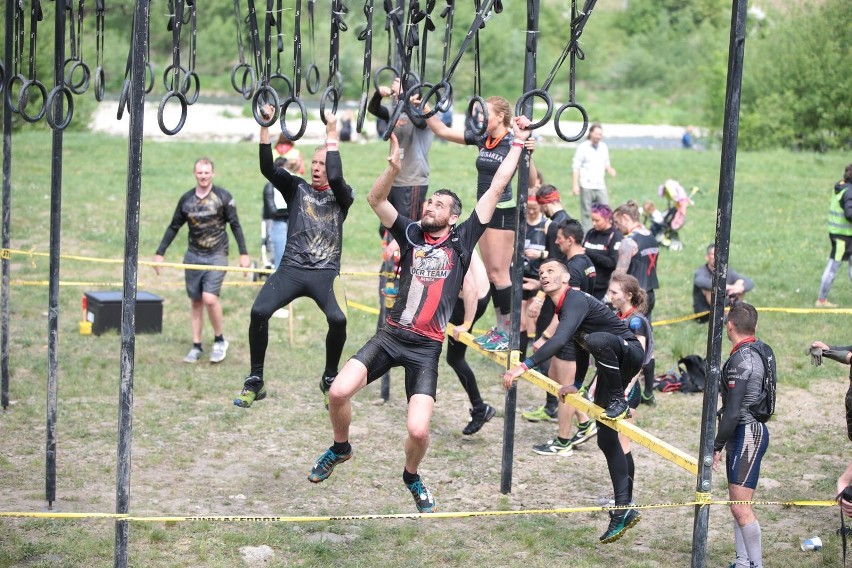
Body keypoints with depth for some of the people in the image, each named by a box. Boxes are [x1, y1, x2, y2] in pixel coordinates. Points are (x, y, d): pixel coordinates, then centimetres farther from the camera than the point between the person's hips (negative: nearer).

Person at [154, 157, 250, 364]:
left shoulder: (223, 196, -4)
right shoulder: (186, 199, 5)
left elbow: (235, 225, 0)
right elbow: (173, 227, 13)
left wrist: (243, 254, -3)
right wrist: (160, 253, 11)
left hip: (216, 256, -4)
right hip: (193, 256, 4)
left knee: (209, 298, -17)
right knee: (195, 302, 7)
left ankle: (220, 341, 2)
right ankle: (196, 346, 15)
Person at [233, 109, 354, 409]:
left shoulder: (342, 196, 7)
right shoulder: (297, 189, 13)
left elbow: (336, 177, -15)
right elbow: (267, 168, -1)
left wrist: (332, 135, -11)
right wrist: (265, 127, -10)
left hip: (326, 272, -2)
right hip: (291, 269, 2)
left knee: (338, 319, -28)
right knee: (259, 312, -21)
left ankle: (329, 379, -2)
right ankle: (255, 381, -5)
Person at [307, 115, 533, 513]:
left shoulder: (462, 240, 4)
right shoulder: (411, 233, 10)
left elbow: (496, 187, 4)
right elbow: (376, 199, 1)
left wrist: (519, 141, 5)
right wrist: (395, 167, -16)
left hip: (426, 347, -2)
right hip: (390, 335, 2)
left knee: (418, 431, -14)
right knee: (338, 392, -16)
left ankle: (412, 476, 21)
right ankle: (340, 448, 15)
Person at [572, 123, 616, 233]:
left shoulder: (604, 147, 11)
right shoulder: (583, 147, -4)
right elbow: (576, 167, -4)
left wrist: (609, 169, -3)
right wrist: (575, 185, -11)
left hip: (600, 186, 4)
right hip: (587, 186, -4)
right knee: (587, 213, 0)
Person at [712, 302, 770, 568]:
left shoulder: (741, 359, -18)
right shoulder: (757, 352, 11)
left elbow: (733, 412, -20)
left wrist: (717, 446, -13)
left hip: (747, 434, -10)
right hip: (749, 431, 10)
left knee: (741, 507, -9)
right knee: (737, 504, 15)